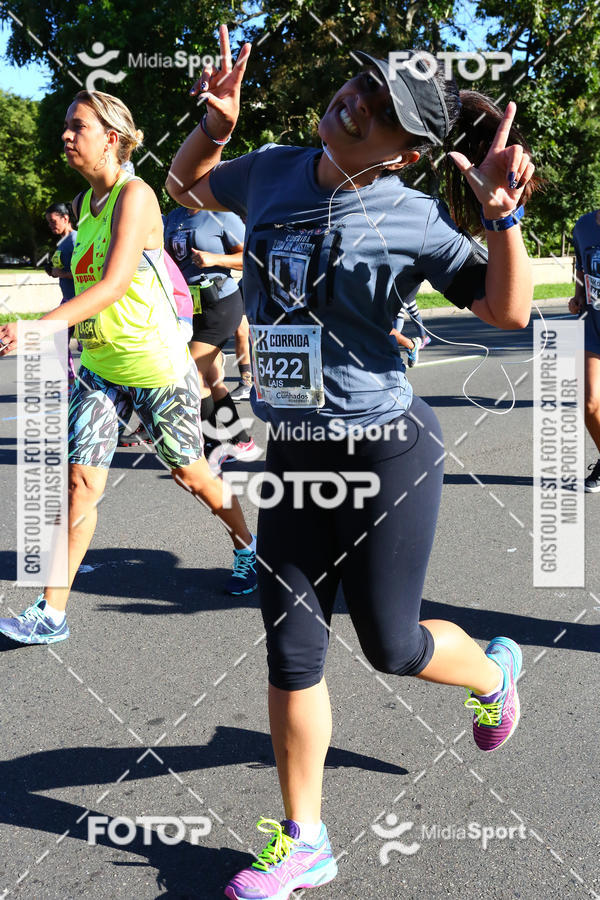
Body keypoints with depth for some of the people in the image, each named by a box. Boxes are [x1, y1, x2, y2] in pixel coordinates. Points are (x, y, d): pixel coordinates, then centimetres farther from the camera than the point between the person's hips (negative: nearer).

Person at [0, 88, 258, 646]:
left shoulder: (134, 194, -15)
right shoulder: (85, 204, 10)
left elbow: (116, 283, -28)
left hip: (155, 365, -6)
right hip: (97, 367, 6)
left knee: (190, 474, 10)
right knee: (80, 478, -2)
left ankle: (247, 546, 38)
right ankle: (51, 614, 3)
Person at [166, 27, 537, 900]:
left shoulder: (413, 217, -10)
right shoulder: (271, 173, 4)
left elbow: (507, 313, -10)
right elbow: (185, 184, 22)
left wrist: (503, 218, -24)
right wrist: (216, 124, 4)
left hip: (387, 450, -5)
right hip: (292, 455, 5)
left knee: (390, 643, 6)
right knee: (291, 650, 8)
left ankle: (495, 673, 42)